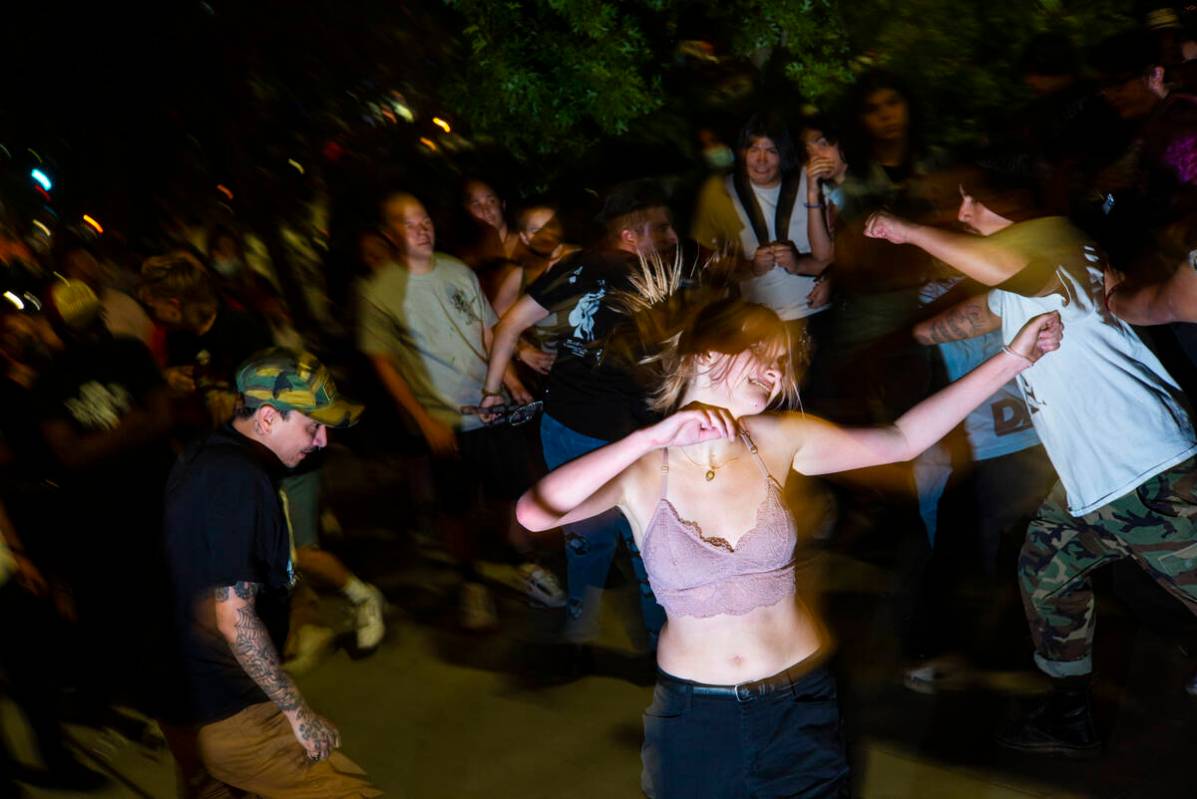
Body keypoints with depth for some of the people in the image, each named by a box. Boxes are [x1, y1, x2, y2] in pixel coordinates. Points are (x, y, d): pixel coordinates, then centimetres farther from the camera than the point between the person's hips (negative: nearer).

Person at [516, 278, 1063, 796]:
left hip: (799, 704, 2)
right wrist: (652, 437, -35)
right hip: (693, 714, -2)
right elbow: (534, 514, -31)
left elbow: (901, 440, -3)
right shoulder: (640, 468, -14)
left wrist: (1011, 360, -6)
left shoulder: (778, 441, -6)